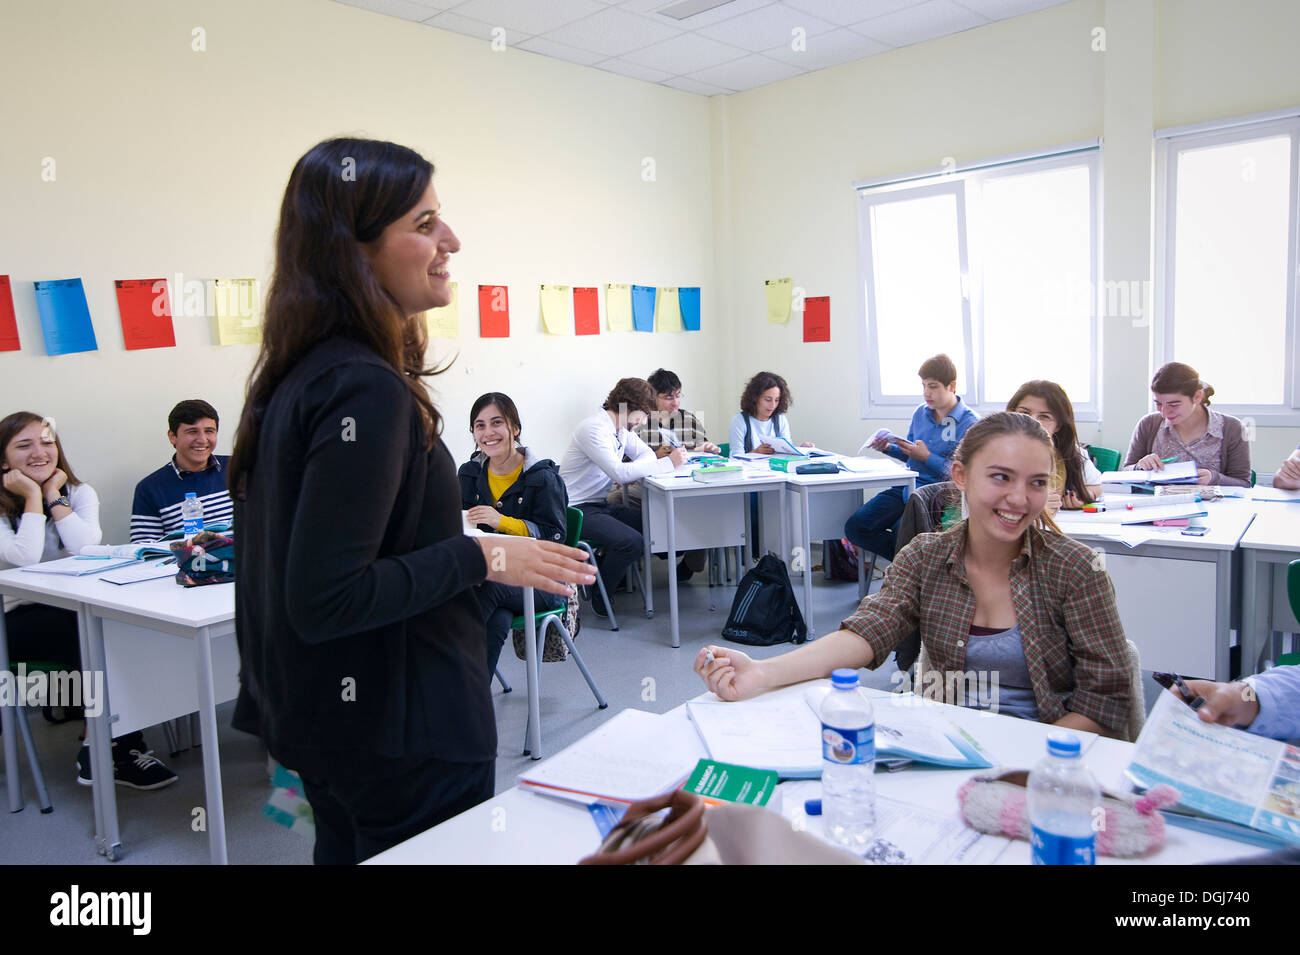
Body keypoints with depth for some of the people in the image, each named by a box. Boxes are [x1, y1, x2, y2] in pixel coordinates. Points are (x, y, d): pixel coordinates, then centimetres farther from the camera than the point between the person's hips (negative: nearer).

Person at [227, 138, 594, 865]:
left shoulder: (304, 372, 4)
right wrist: (482, 558, -20)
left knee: (350, 848, 24)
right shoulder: (367, 390, -25)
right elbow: (324, 601, -27)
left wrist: (450, 529, 14)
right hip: (400, 732, -9)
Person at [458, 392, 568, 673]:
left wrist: (502, 522, -22)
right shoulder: (469, 474, 10)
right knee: (497, 622, -34)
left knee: (489, 586, -37)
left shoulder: (542, 476, -6)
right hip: (487, 573, 3)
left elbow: (555, 535, -9)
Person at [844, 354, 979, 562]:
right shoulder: (920, 412, 13)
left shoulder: (970, 423, -7)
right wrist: (889, 449, 5)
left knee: (900, 534, -32)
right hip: (906, 488, 7)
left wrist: (927, 457, -17)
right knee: (855, 527, -14)